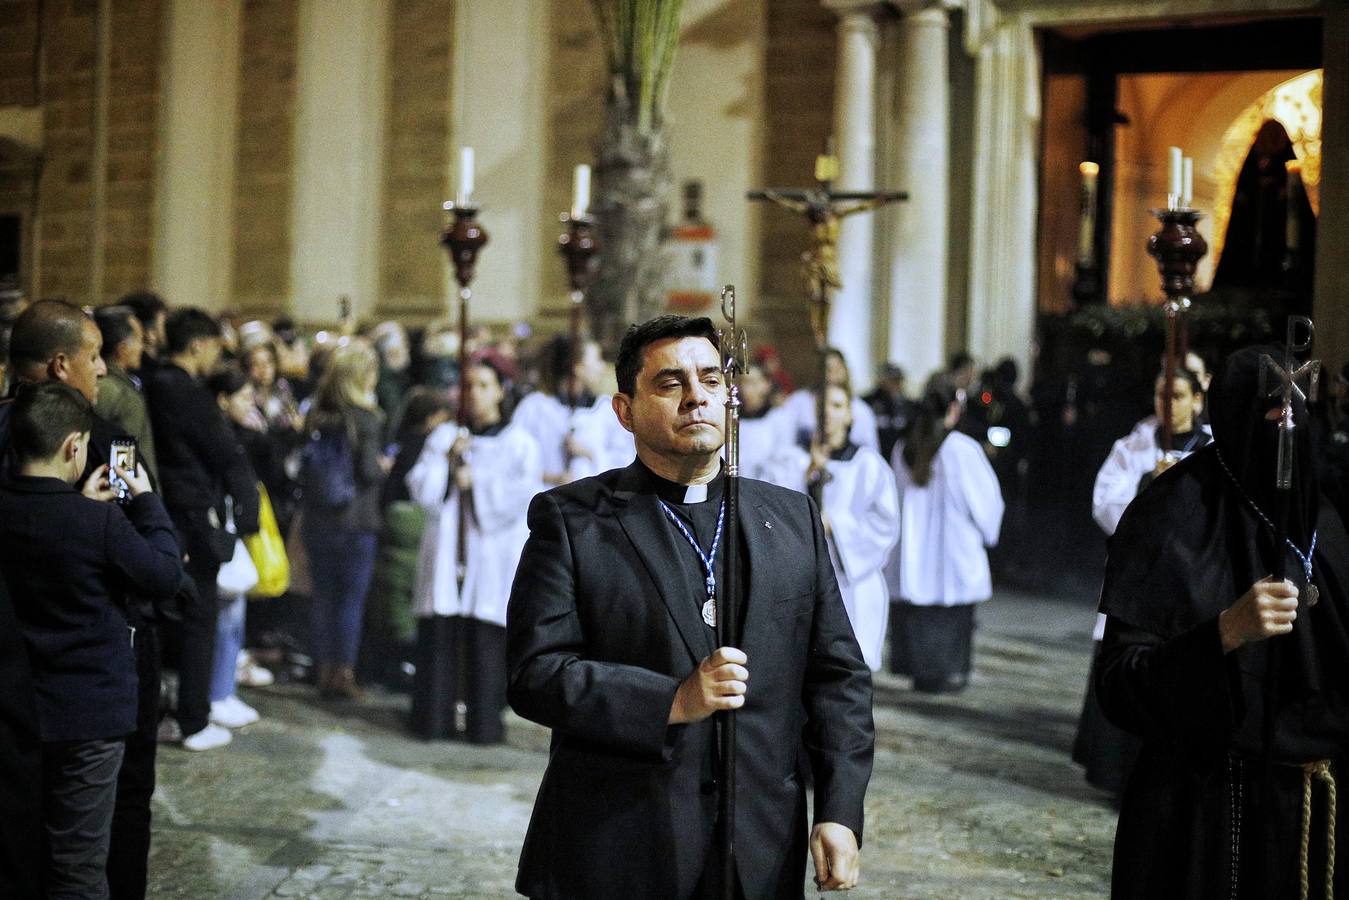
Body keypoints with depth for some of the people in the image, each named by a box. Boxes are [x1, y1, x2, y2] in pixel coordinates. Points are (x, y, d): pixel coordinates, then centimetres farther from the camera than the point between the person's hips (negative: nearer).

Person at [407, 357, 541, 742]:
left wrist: (474, 482, -5)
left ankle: (484, 721, 2)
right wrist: (446, 460, -8)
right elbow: (420, 489, 6)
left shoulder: (520, 444, 5)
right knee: (439, 638, 0)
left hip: (494, 558, -3)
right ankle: (435, 718, 8)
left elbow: (521, 494, -7)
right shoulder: (444, 436, 15)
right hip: (447, 555, 3)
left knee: (486, 643, -6)